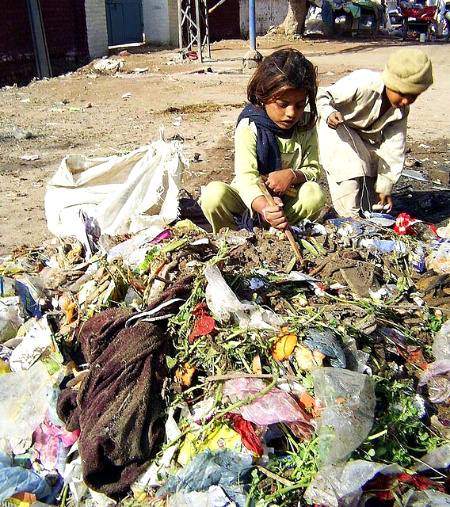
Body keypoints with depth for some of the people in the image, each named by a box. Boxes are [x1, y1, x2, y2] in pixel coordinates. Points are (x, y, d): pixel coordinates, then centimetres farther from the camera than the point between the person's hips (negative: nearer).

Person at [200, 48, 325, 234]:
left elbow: (313, 169, 0)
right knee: (214, 193, -32)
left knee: (314, 193, -28)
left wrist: (292, 175, -25)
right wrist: (264, 208, -52)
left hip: (285, 200, 3)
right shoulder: (249, 127, -19)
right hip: (251, 199, -3)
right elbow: (246, 177, -32)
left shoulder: (306, 125, -5)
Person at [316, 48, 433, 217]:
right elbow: (321, 95, -25)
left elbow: (393, 147, -8)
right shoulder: (362, 83, -33)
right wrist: (329, 114, -48)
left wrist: (386, 186, -7)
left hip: (367, 137, 6)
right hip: (336, 128, -6)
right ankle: (352, 218, -5)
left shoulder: (402, 110, -12)